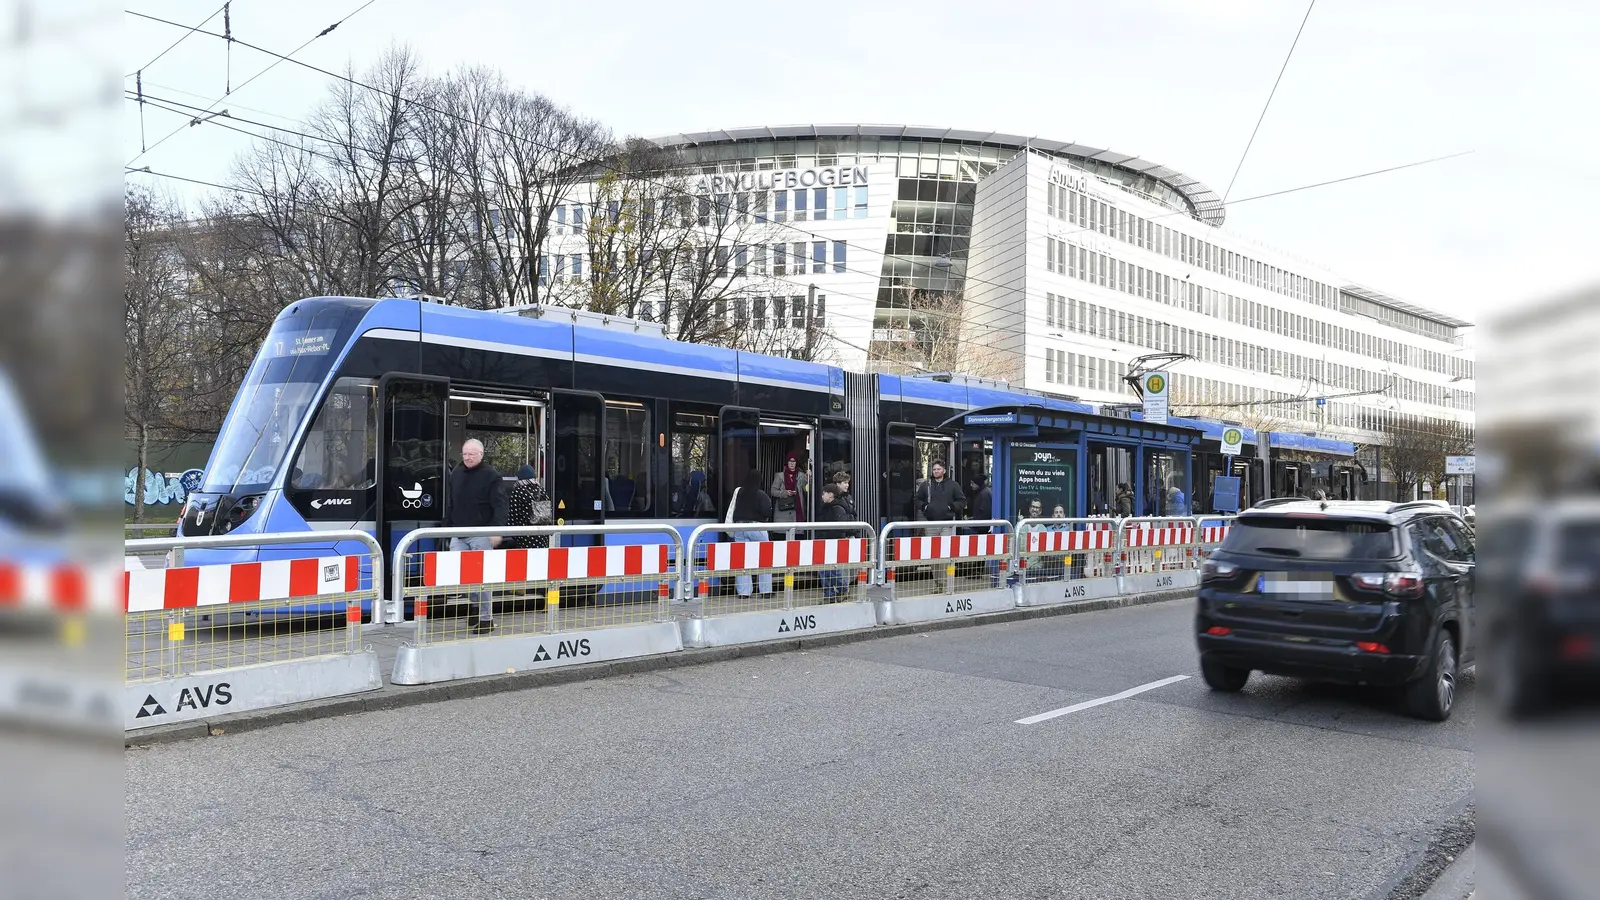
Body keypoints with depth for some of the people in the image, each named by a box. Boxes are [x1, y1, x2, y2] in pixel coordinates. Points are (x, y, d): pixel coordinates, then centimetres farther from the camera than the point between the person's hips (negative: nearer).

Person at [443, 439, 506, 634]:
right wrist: (447, 528, 16)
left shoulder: (490, 475, -5)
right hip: (458, 534, 6)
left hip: (481, 534, -6)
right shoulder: (456, 474, 14)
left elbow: (499, 505, -11)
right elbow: (451, 504, 20)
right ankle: (476, 608, 22)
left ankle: (486, 618, 6)